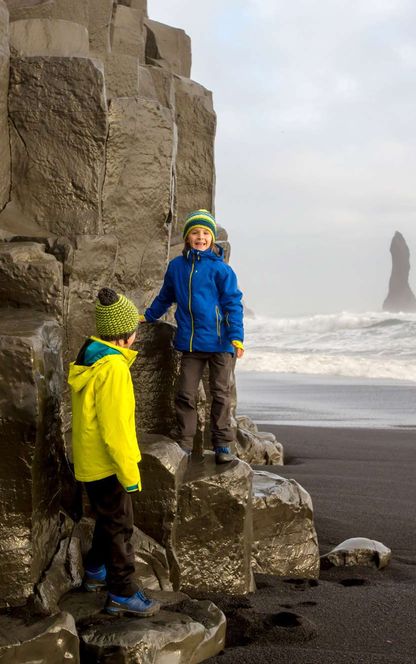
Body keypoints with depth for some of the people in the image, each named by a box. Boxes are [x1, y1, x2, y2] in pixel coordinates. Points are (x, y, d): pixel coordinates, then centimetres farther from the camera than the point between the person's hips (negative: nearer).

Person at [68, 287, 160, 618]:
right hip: (106, 464, -9)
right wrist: (130, 474, -18)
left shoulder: (89, 357, 5)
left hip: (89, 460, 9)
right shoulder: (113, 367, -25)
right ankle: (123, 594, 13)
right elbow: (115, 427, -25)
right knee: (119, 527, 3)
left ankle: (96, 572, 40)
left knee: (108, 518, 25)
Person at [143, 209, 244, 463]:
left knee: (221, 394, 5)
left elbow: (233, 304, -5)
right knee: (186, 395, 4)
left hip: (219, 342, -3)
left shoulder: (220, 268, -5)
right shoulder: (176, 266, 7)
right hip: (190, 343, 3)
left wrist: (236, 337, -13)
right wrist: (148, 316, 30)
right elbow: (165, 297, 24)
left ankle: (223, 445, 14)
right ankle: (184, 444, 13)